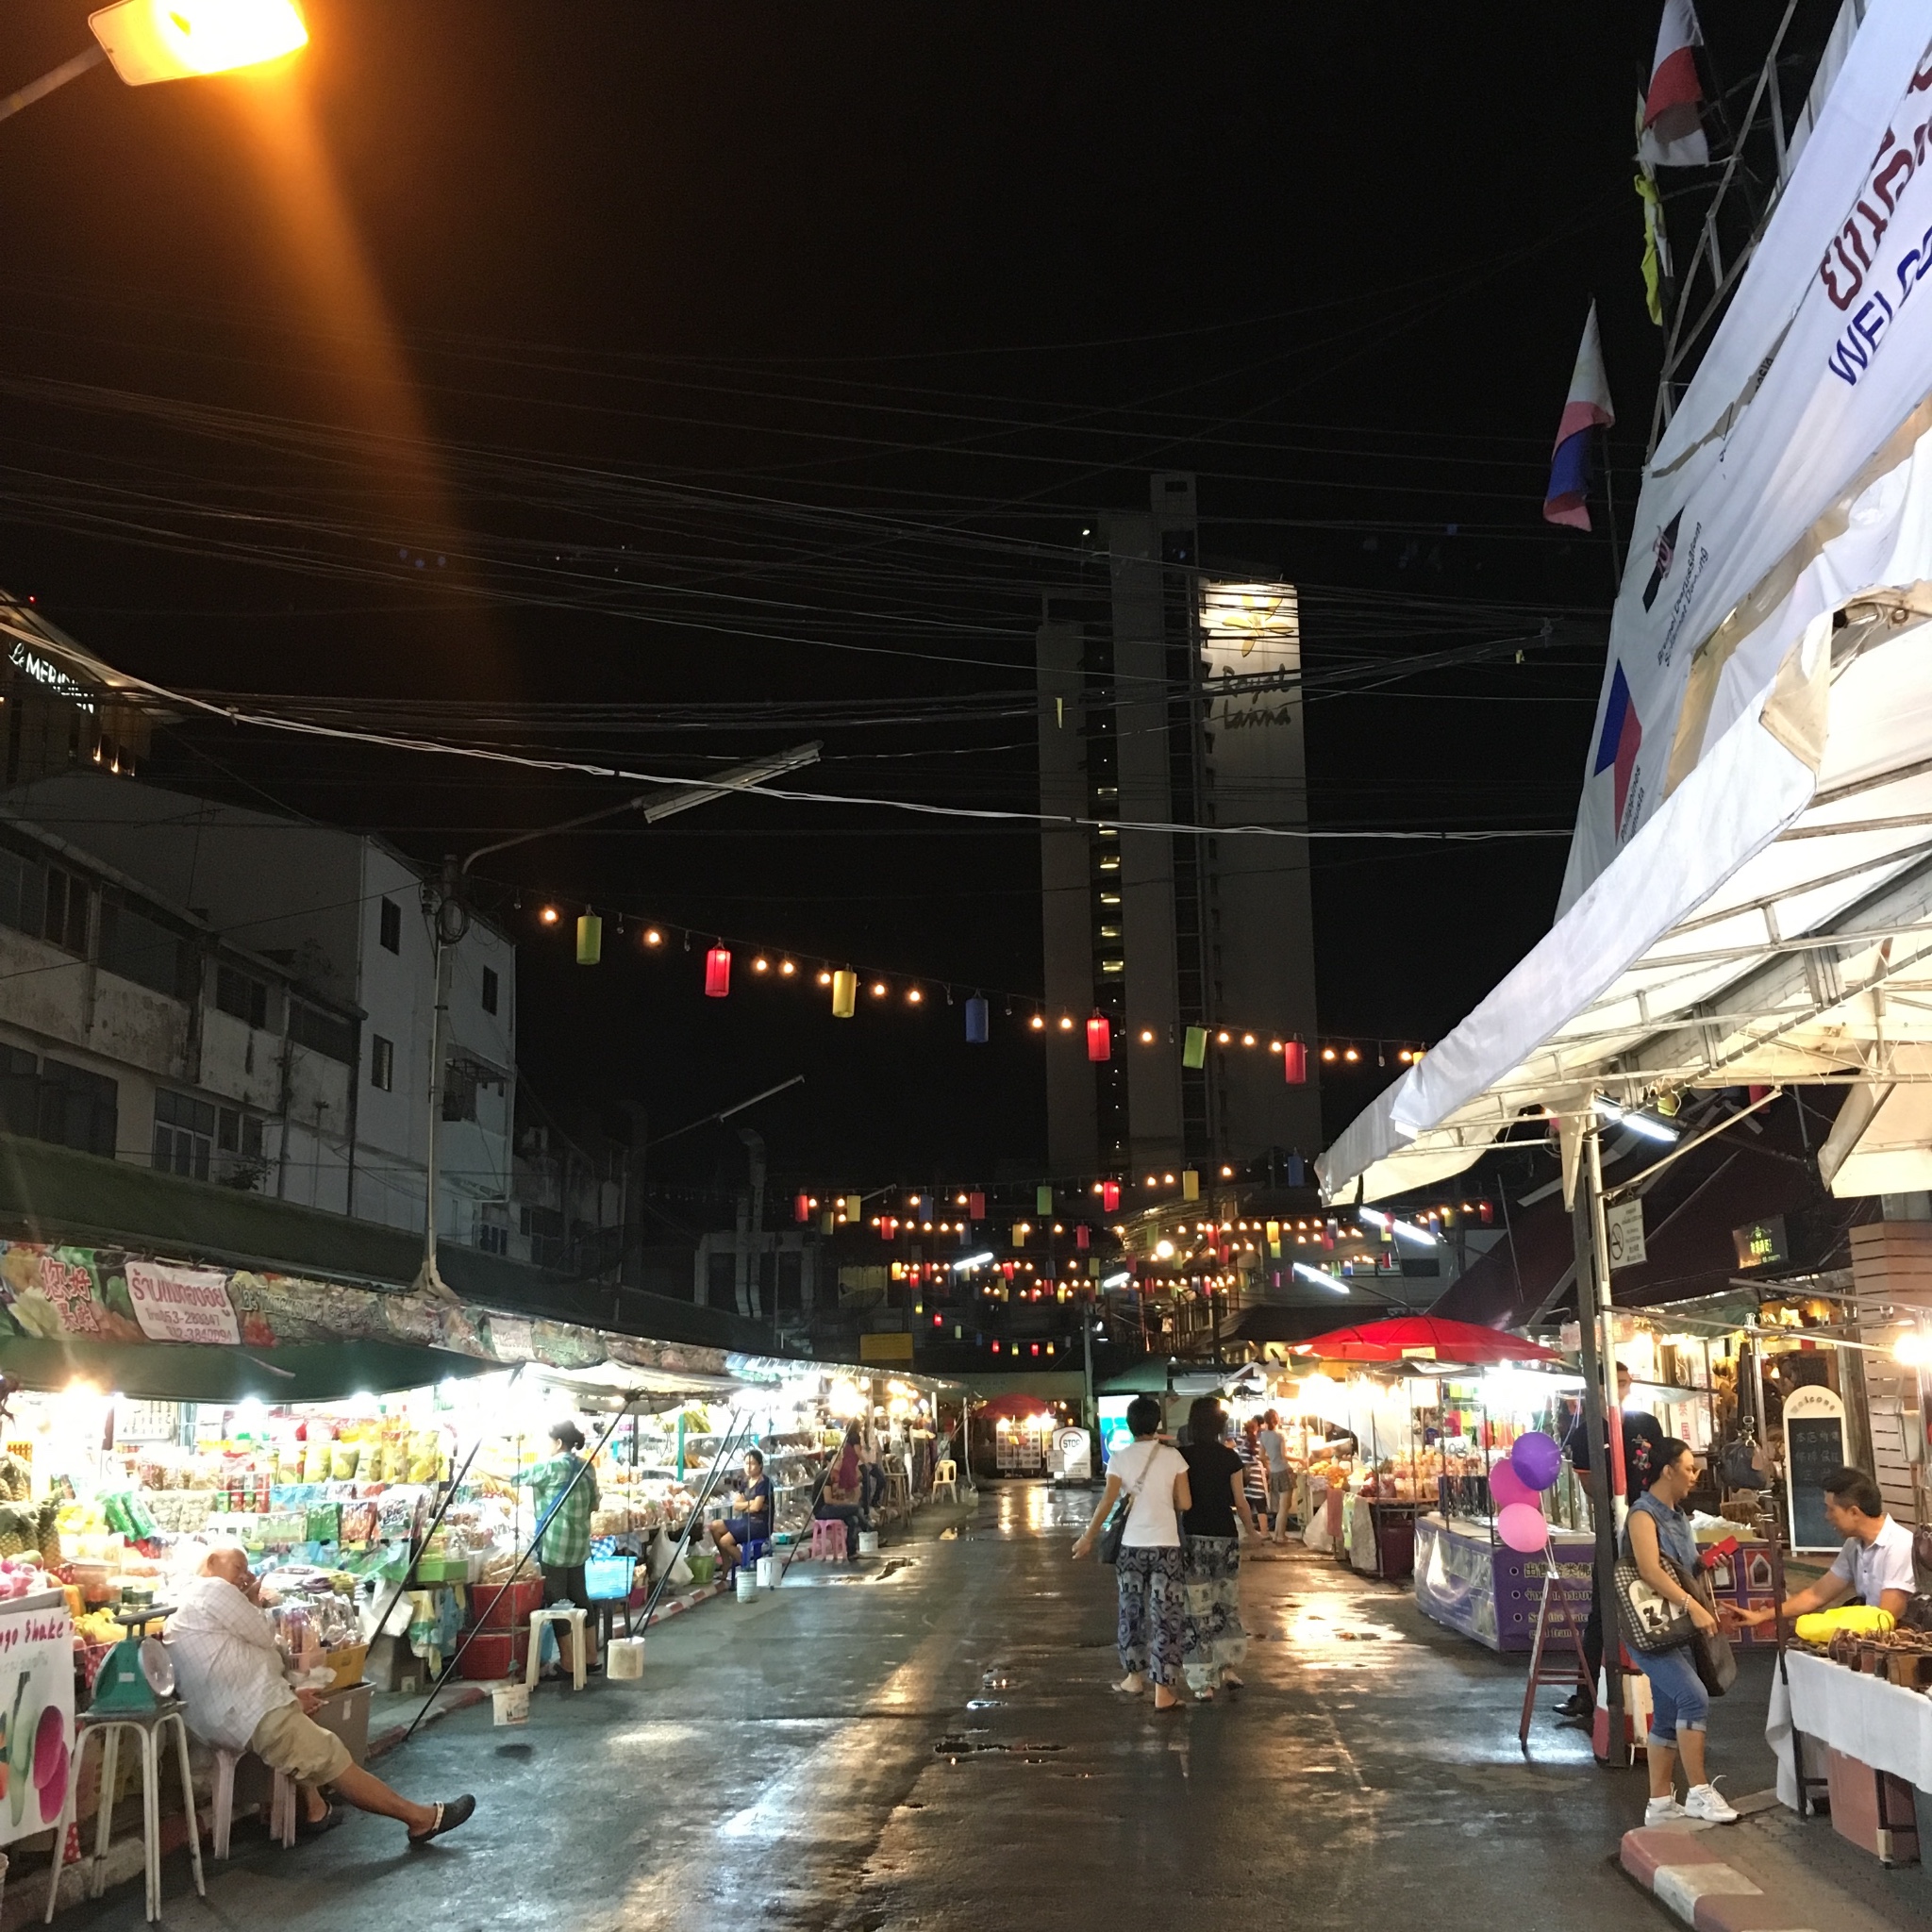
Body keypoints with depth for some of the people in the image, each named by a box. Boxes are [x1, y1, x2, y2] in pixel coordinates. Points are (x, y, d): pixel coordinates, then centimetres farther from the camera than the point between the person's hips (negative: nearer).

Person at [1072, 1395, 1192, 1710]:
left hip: (1131, 1544, 2)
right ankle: (1163, 1691, 0)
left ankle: (1135, 1676, 29)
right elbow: (1185, 1503, -4)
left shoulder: (1120, 1458, -2)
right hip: (1165, 1545, -1)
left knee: (1132, 1610, 18)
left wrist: (1088, 1537, 2)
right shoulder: (1172, 1456, -4)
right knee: (1167, 1616, 2)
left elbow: (1107, 1503, -7)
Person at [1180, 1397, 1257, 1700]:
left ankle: (1204, 1681, 3)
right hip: (1225, 1538, 2)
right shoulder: (1229, 1457, -2)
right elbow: (1240, 1502, 2)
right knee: (1227, 1604, 19)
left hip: (1193, 1538, -2)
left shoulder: (1183, 1457, -5)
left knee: (1198, 1610, 2)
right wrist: (1252, 1529, 18)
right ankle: (1226, 1667, 20)